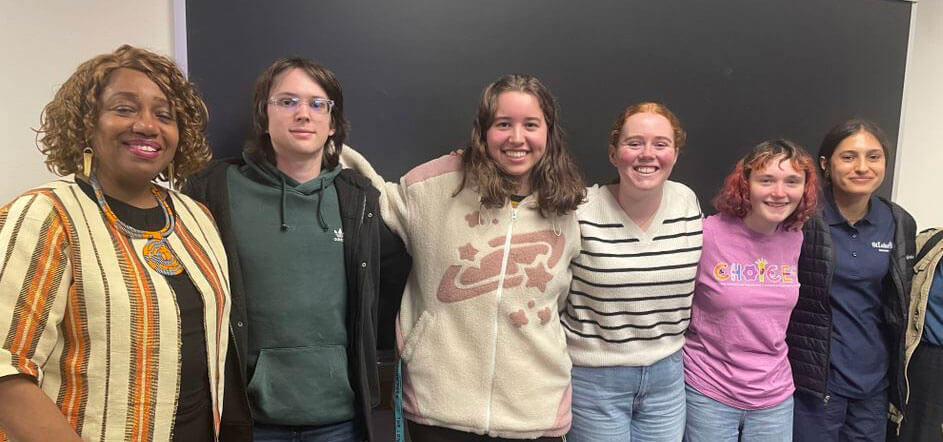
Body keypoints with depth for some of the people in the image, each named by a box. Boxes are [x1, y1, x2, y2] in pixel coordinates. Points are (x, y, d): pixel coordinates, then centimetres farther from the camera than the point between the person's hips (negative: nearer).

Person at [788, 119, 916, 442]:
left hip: (874, 380, 5)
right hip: (816, 378, -5)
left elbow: (899, 305, 13)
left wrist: (897, 372, 15)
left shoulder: (900, 224, 2)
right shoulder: (802, 220, -14)